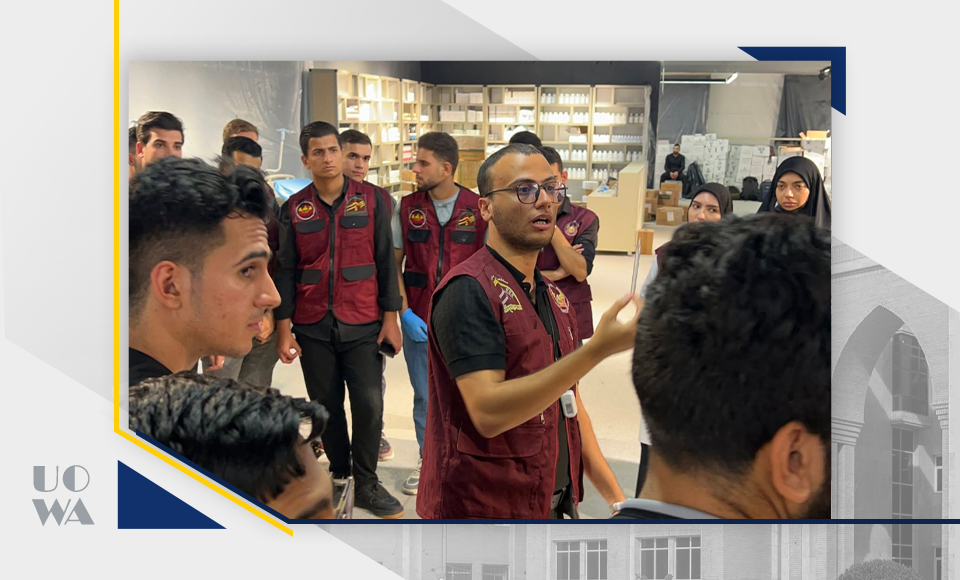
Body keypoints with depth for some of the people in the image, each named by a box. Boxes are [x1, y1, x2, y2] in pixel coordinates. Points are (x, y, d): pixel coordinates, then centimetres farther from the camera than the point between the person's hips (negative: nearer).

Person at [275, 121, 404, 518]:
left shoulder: (370, 200, 1)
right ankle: (340, 474, 27)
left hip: (363, 325, -1)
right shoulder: (294, 209, 3)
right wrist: (283, 329, -1)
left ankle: (366, 484, 11)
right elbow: (285, 270, 4)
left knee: (369, 403, -6)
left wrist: (390, 318, -2)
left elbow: (385, 260, 2)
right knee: (327, 406, 9)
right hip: (312, 327, 1)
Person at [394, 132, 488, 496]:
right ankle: (426, 461, 29)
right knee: (425, 397, 11)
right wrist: (405, 312, -6)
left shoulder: (478, 209, -4)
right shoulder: (407, 208, 1)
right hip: (418, 321, 2)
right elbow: (393, 264, 3)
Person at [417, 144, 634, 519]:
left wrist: (615, 497, 6)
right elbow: (488, 411, -28)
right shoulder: (468, 291, -17)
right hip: (483, 508, -7)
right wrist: (597, 349, -33)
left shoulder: (553, 296, 9)